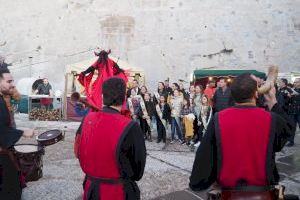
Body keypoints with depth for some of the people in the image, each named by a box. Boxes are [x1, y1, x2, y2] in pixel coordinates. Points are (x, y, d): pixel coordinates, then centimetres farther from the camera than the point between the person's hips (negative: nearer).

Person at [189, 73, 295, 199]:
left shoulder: (218, 119, -14)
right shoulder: (271, 119, -14)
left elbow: (204, 155, -7)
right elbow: (287, 129, 10)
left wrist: (196, 183, 5)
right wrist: (272, 102, 11)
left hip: (227, 185, 0)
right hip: (262, 185, 0)